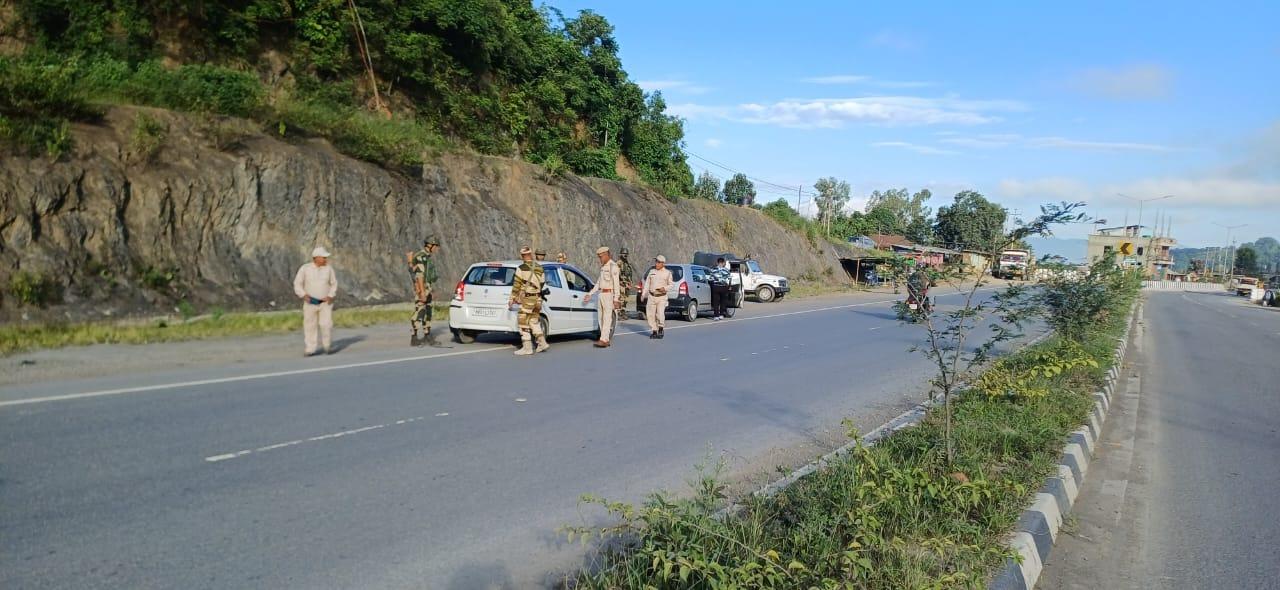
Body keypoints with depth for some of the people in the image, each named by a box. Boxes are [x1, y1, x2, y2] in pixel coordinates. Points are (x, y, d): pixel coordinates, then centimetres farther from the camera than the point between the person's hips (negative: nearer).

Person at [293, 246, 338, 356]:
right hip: (310, 303, 0)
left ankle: (327, 346, 7)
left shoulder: (328, 268, -1)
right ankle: (309, 349, 12)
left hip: (325, 303, 0)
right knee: (310, 326, 3)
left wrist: (330, 296, -7)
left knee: (326, 324, -12)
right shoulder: (305, 268, -5)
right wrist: (303, 295, -15)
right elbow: (297, 284, -1)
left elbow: (334, 283, 7)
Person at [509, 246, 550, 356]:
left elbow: (516, 284, -10)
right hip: (537, 299, 7)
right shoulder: (540, 268, 8)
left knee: (523, 323, -1)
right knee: (534, 321, 19)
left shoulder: (522, 268, -10)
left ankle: (527, 348, -1)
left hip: (527, 299, -7)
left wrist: (512, 298, -4)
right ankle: (542, 344, 20)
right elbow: (542, 284, 12)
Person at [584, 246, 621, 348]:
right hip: (600, 294, 9)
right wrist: (590, 294, 18)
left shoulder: (613, 266, -11)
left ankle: (604, 340, -9)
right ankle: (606, 339, 13)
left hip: (608, 294, -9)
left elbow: (616, 283, -16)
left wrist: (616, 299, -20)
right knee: (601, 319, 8)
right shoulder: (603, 266, 17)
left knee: (607, 318, -8)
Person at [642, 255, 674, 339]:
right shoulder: (652, 271, 12)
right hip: (651, 296, 4)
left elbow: (672, 284, 5)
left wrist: (664, 288, -14)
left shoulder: (667, 273, 3)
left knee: (660, 313, -16)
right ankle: (654, 331, 15)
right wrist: (643, 294, 4)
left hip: (661, 297, -4)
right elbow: (647, 283, 12)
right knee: (650, 314, 1)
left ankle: (661, 328, 8)